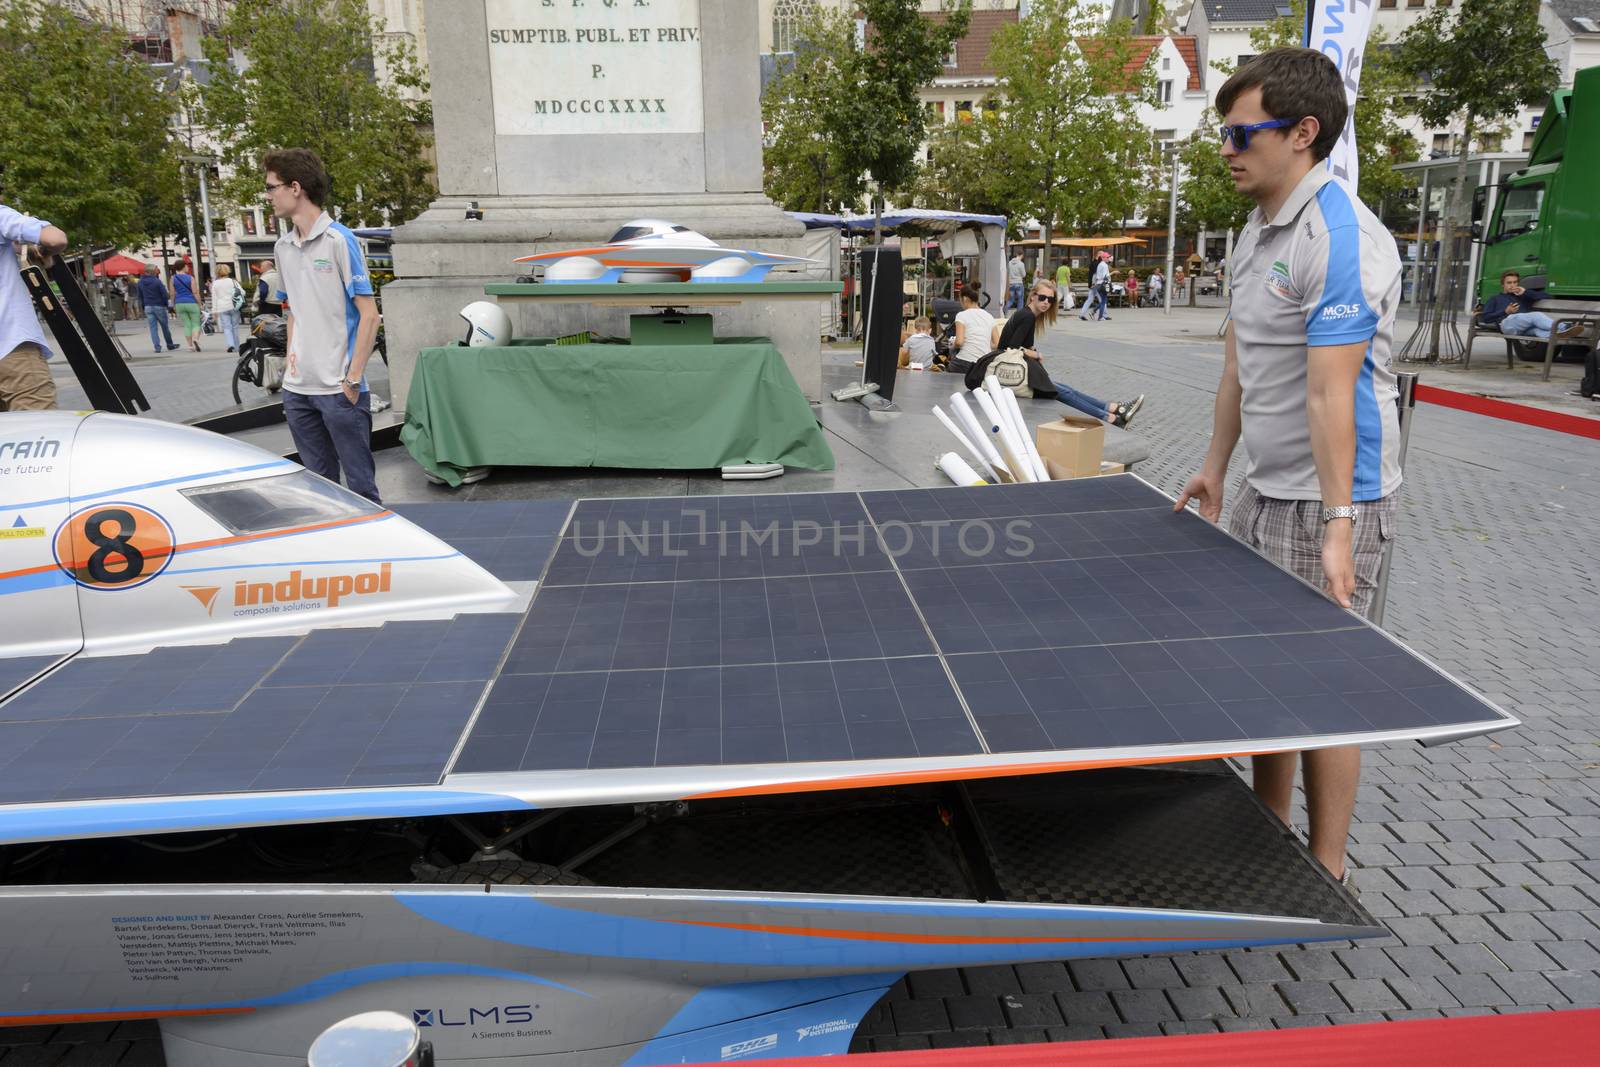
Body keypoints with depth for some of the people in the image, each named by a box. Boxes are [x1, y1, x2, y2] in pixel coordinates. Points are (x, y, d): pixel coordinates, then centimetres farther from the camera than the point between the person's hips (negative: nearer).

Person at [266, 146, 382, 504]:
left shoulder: (339, 240, -9)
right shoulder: (283, 247, 12)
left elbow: (369, 314, -12)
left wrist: (353, 378, -15)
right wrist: (291, 357, 11)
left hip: (338, 390, -7)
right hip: (297, 389, 7)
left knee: (360, 485, -1)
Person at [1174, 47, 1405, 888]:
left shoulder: (1342, 240, -18)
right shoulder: (1256, 233, 12)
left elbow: (1332, 391, -25)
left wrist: (1337, 524, -26)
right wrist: (1215, 463, 21)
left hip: (1327, 504, -9)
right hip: (1264, 493, 9)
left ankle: (1326, 872, 17)